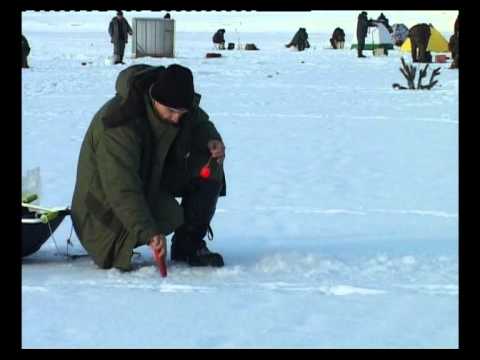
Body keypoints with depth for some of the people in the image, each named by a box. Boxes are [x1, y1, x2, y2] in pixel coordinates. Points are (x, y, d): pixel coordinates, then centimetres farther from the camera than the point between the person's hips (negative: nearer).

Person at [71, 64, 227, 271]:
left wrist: (212, 142, -15)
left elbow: (200, 125, 11)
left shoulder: (176, 102, -11)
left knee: (210, 167, -12)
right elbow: (122, 189, -41)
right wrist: (149, 233, -49)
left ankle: (189, 245, -4)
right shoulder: (120, 125, -35)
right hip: (108, 198, -7)